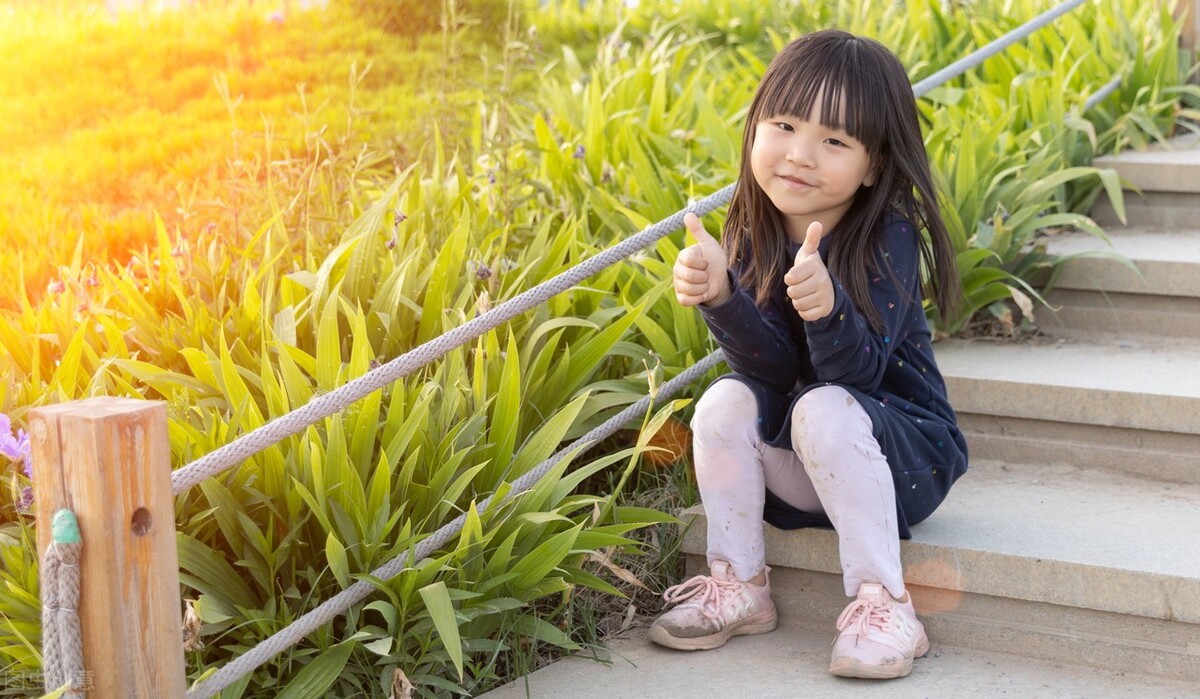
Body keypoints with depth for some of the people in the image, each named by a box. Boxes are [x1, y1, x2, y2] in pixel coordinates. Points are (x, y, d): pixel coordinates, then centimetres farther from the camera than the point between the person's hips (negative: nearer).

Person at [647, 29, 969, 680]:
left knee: (824, 408, -31)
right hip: (797, 477, 4)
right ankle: (737, 587, -8)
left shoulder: (889, 239, -18)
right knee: (725, 401, -19)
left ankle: (881, 602, -25)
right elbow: (771, 366, -16)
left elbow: (856, 373, -28)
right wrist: (719, 294, -34)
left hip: (901, 458, -4)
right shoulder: (750, 235, -6)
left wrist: (828, 304, -49)